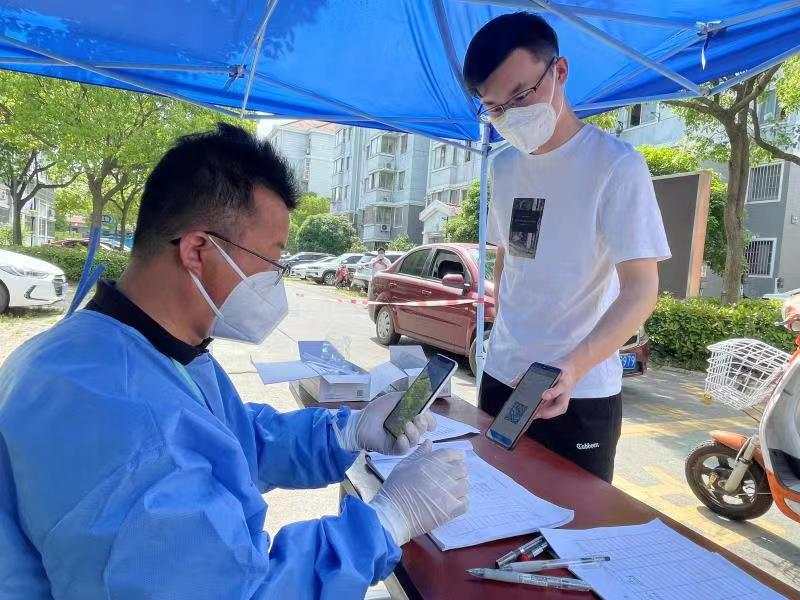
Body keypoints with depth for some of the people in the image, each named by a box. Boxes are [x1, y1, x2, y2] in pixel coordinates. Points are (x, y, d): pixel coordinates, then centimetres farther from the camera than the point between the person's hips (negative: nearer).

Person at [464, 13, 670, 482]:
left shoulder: (616, 165, -13)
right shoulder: (504, 168, 7)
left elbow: (641, 290, -18)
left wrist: (574, 367, -32)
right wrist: (506, 342, 14)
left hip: (580, 395, -5)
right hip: (501, 379, 6)